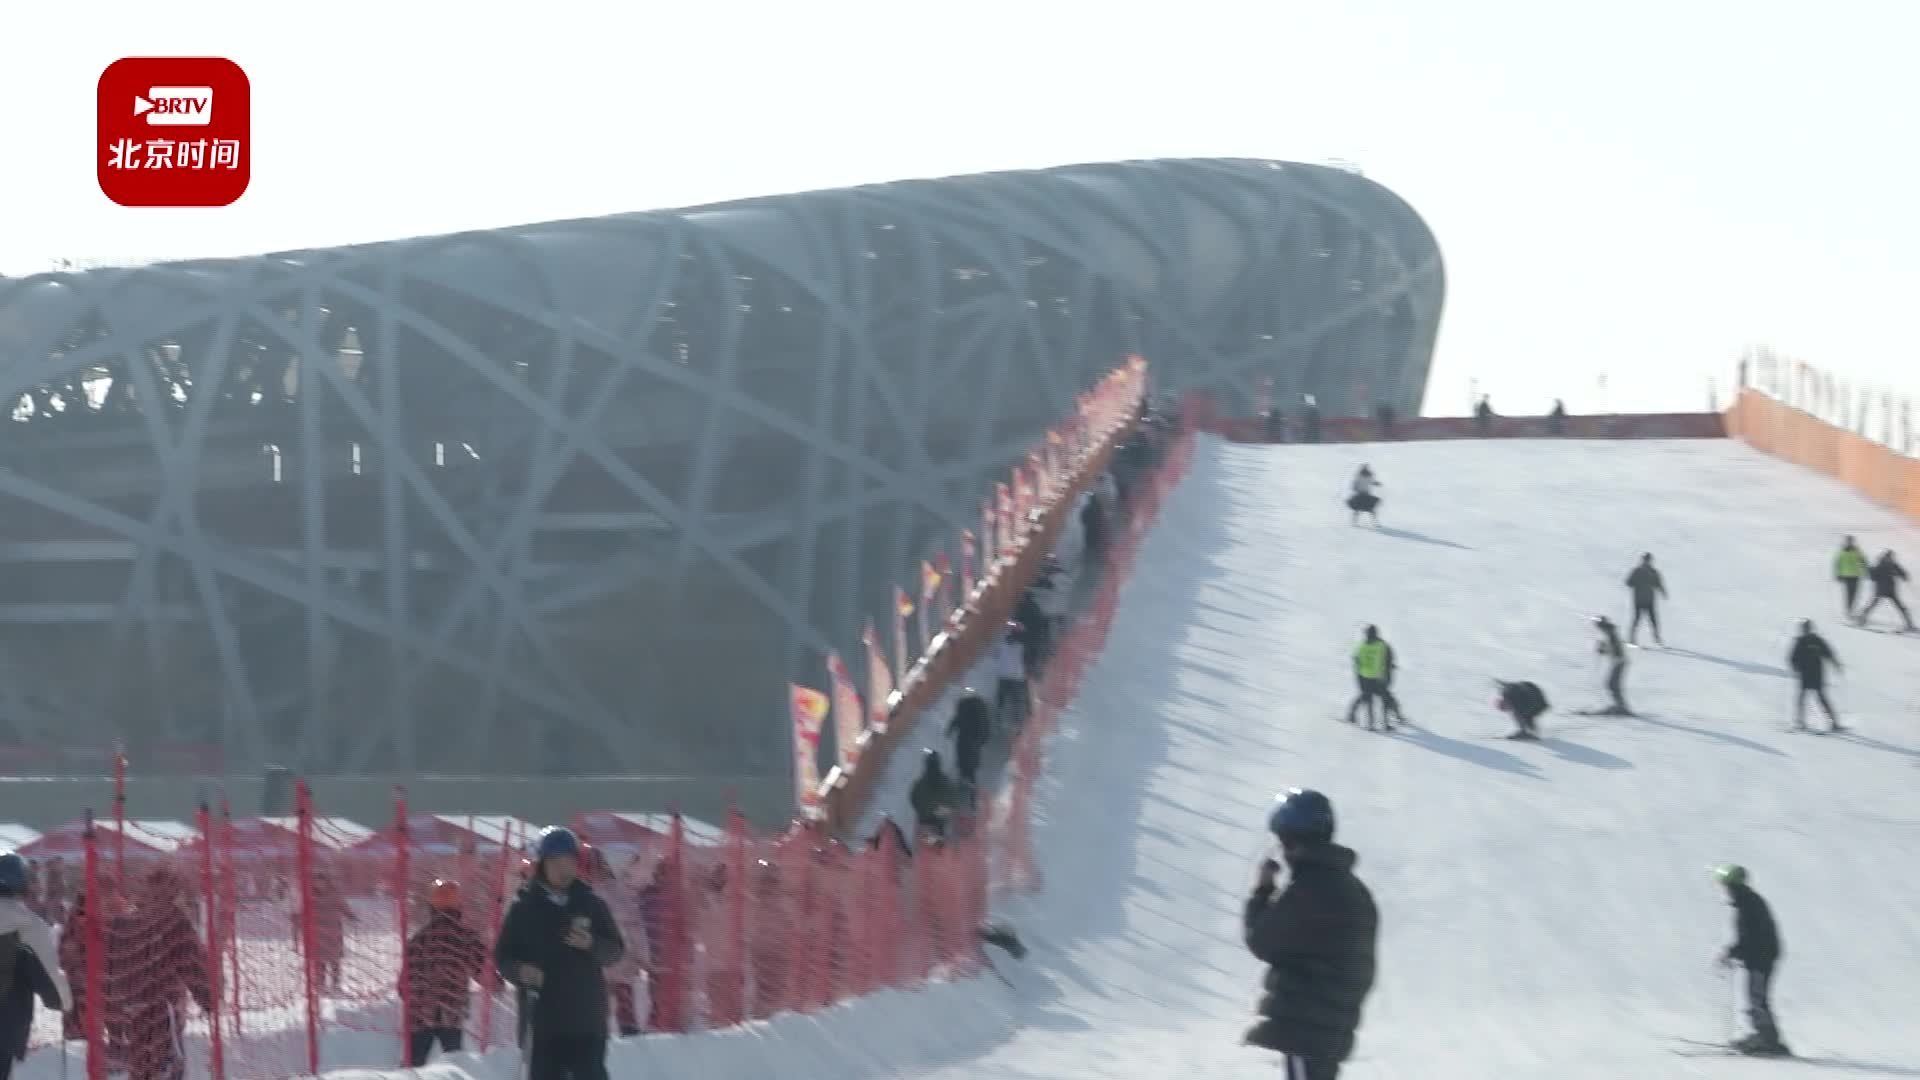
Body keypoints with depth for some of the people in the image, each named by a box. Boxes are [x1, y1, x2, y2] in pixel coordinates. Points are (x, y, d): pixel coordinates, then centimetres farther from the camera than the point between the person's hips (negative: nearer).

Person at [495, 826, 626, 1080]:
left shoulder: (591, 903, 6)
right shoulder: (525, 907, 3)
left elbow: (616, 951, 8)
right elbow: (502, 955, 6)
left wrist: (592, 945, -13)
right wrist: (519, 970, -16)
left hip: (587, 1016, 1)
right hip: (542, 1014, -1)